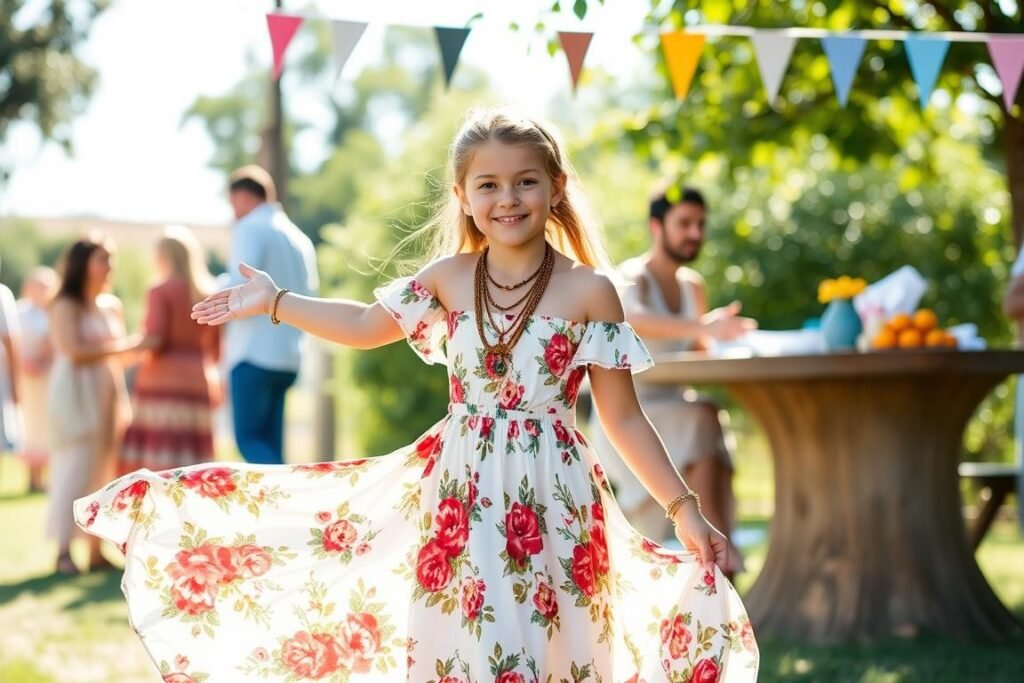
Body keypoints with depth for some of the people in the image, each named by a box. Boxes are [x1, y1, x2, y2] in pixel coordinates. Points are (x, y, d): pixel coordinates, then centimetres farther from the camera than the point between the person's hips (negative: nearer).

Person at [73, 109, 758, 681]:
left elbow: (624, 419, -1)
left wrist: (686, 509, -3)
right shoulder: (447, 277, 3)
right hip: (460, 495, 2)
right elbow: (366, 326, 21)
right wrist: (273, 301, 22)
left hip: (551, 500, -2)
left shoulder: (590, 291, -5)